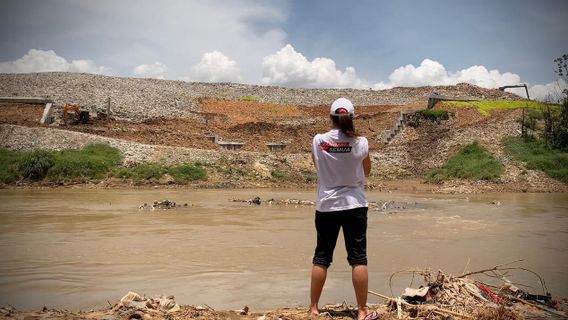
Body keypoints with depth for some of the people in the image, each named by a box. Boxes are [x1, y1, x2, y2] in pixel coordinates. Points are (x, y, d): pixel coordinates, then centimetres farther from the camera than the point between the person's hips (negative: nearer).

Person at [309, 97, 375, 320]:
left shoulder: (318, 141, -6)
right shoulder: (360, 143, -8)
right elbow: (366, 171, 8)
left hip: (326, 206, 1)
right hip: (354, 205, -1)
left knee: (321, 258, 11)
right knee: (358, 259, 5)